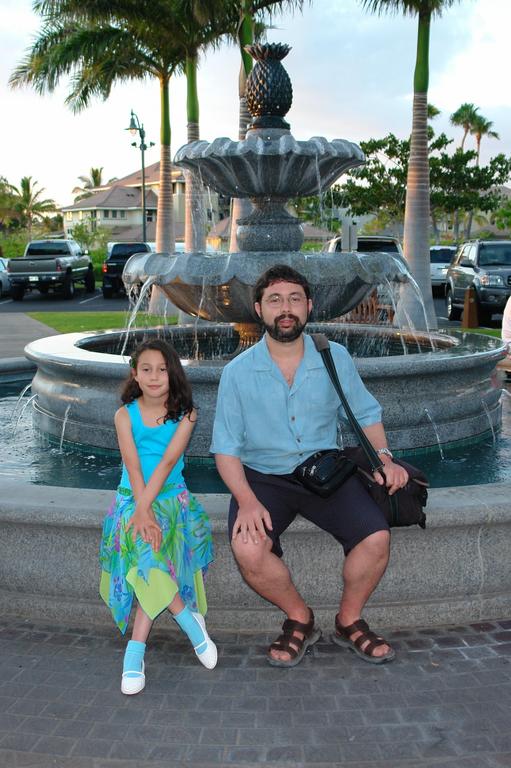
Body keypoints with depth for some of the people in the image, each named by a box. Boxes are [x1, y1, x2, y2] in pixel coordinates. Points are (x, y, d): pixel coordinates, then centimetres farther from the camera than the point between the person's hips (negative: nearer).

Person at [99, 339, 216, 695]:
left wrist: (145, 509, -21)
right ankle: (189, 619, -13)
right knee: (147, 555, -27)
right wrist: (143, 512, -21)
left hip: (171, 497, -1)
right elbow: (133, 466, -10)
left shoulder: (184, 413, -2)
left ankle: (135, 651, -19)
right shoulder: (126, 414, 0)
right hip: (133, 499, 1)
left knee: (154, 564, -23)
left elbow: (168, 461, -12)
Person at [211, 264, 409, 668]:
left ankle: (350, 620, 9)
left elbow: (366, 414, 13)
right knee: (248, 550, -28)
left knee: (377, 537, -22)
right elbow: (226, 447, -4)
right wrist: (246, 500, -20)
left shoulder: (336, 358, 1)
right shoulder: (237, 372, -4)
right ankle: (299, 618, 3)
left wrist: (383, 456, -6)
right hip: (263, 477, -1)